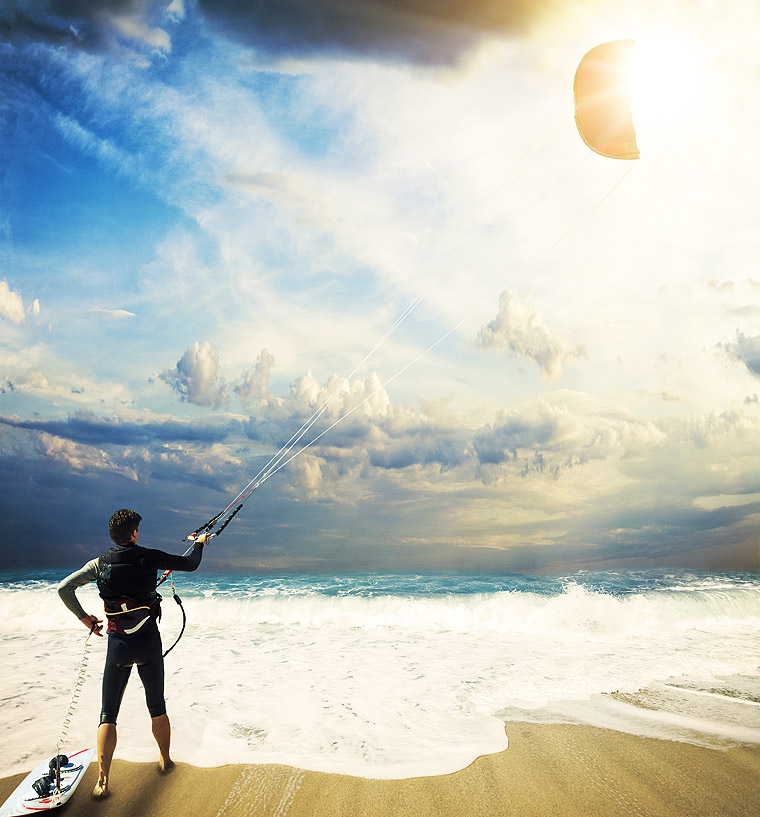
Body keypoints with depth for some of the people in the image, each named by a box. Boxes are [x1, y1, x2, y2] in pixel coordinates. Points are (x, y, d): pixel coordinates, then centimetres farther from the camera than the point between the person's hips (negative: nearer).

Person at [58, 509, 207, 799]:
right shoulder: (150, 557, -9)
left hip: (118, 645, 1)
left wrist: (84, 618, 5)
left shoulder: (99, 564, -3)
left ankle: (102, 780, 2)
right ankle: (165, 760, 33)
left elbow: (64, 589, -6)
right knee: (157, 707, 18)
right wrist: (199, 543, 20)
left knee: (108, 714, 11)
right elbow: (191, 564, 0)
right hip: (149, 643, 0)